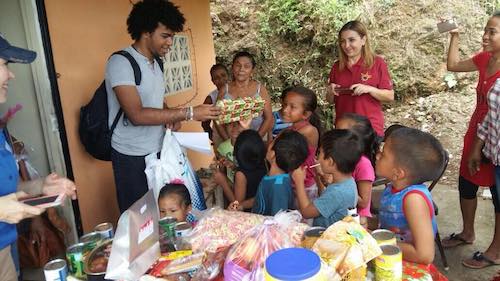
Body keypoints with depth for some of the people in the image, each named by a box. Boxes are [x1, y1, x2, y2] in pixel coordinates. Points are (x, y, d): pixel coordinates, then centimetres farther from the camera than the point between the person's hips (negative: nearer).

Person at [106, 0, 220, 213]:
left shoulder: (156, 63, 9)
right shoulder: (121, 62, -16)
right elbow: (137, 115, -25)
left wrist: (171, 118, -1)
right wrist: (189, 113, -25)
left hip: (158, 151, 7)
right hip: (132, 157, -7)